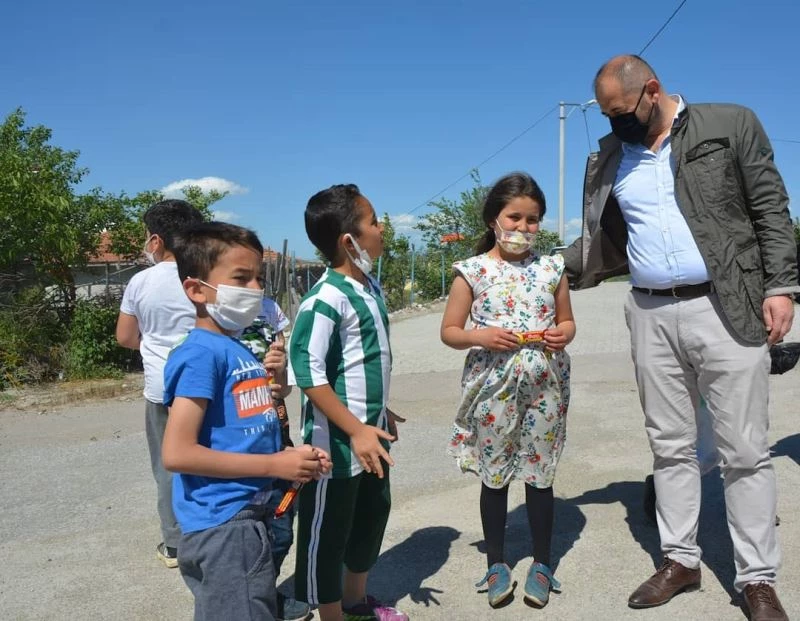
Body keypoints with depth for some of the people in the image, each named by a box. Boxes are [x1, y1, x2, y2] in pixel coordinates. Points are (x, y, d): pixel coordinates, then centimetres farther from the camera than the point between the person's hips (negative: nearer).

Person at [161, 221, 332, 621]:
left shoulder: (241, 350, 10)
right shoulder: (201, 353, -17)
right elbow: (177, 453, -23)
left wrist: (292, 445, 1)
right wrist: (275, 465, -19)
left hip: (249, 516, 9)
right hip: (222, 525, -9)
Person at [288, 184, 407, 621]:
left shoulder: (370, 287, 5)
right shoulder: (326, 298, -22)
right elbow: (308, 375, -23)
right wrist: (355, 431, -22)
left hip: (370, 432, 9)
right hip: (338, 442, -9)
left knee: (372, 515, 22)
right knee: (328, 532, 9)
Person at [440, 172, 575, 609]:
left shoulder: (551, 268, 3)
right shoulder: (473, 271, -4)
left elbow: (567, 321, 13)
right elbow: (449, 331, -1)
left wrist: (562, 335, -10)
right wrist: (480, 336, -20)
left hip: (543, 387, 2)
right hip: (493, 388, -1)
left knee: (539, 475, 11)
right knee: (494, 476, 10)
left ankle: (541, 564, 29)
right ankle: (496, 564, 28)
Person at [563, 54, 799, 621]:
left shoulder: (731, 125, 1)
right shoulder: (609, 160, 11)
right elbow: (602, 244, 14)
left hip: (725, 308, -3)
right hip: (651, 315, 4)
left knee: (745, 450, 2)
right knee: (670, 446, 10)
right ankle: (681, 559, 23)